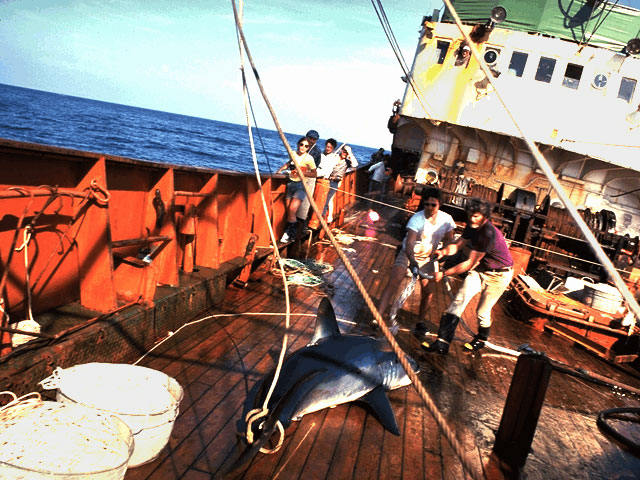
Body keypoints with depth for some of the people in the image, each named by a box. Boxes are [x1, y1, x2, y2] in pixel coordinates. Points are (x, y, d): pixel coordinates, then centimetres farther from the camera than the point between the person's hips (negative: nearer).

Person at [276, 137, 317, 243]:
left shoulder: (309, 158, -6)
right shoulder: (293, 154, 8)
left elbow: (314, 174, -4)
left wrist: (301, 172, -16)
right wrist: (281, 169, 13)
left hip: (300, 185, -5)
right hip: (290, 183, 5)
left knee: (292, 209, -17)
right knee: (288, 210, 2)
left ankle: (288, 233, -3)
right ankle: (289, 233, 14)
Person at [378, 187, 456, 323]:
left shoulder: (446, 219, -12)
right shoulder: (417, 219, -24)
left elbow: (448, 240, 3)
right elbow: (409, 243, -33)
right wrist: (412, 261, -49)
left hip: (427, 258, 4)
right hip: (408, 254, -3)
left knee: (428, 292, 0)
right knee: (394, 282, -22)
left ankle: (421, 321, 23)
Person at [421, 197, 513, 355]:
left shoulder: (488, 234, -31)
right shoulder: (472, 227, -5)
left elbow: (470, 264, -29)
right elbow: (457, 245, -1)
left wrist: (444, 273, -29)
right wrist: (444, 251, -24)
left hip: (498, 275, -6)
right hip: (480, 270, 7)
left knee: (483, 311, 2)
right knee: (460, 299, -10)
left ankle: (481, 340, 35)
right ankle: (442, 343, -13)